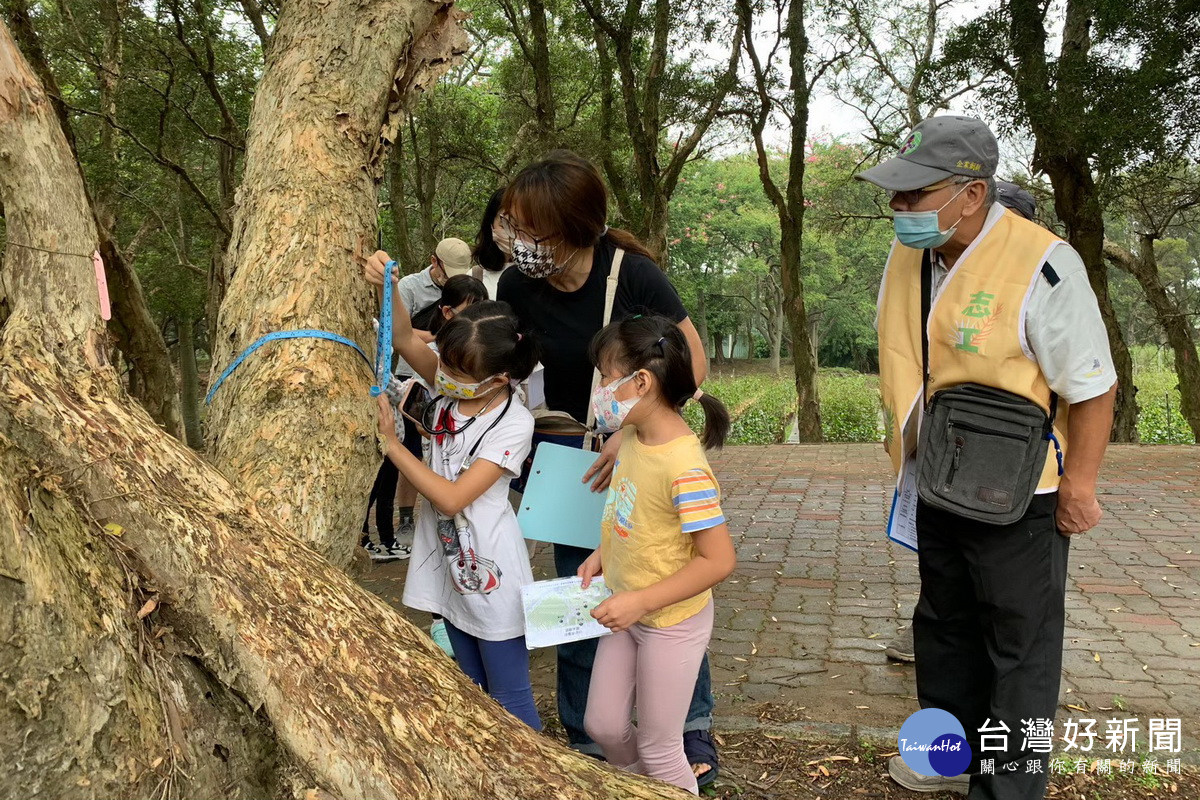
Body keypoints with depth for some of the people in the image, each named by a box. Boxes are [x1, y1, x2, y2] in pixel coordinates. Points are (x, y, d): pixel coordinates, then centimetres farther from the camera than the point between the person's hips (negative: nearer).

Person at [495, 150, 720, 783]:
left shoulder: (633, 275, -22)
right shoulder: (518, 287, -11)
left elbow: (693, 366, -16)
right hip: (569, 457, 3)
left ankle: (694, 728, 27)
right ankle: (585, 743, 25)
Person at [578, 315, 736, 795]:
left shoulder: (684, 467, -29)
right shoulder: (631, 437, -5)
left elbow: (719, 560, -27)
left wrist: (641, 601, -27)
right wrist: (603, 554, 1)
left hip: (671, 622, -8)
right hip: (626, 611, 8)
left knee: (657, 747, 11)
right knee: (602, 726, 21)